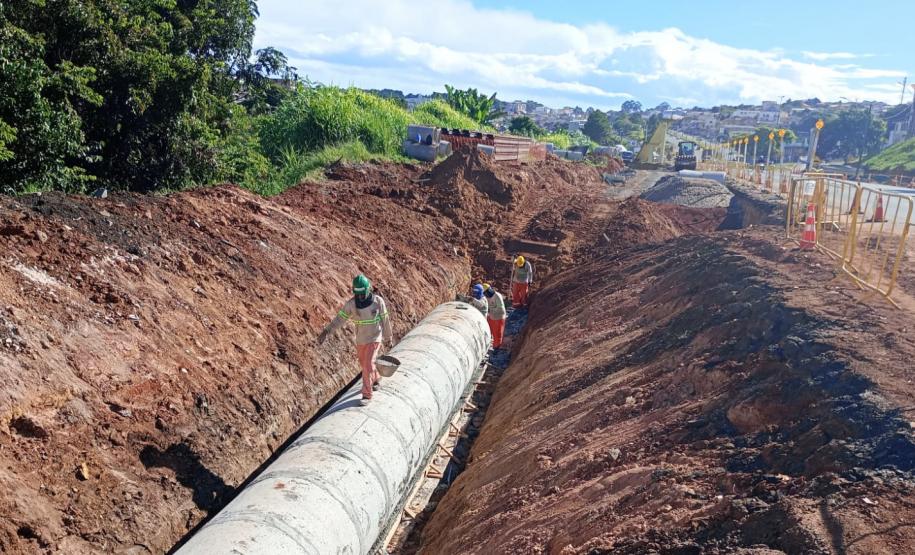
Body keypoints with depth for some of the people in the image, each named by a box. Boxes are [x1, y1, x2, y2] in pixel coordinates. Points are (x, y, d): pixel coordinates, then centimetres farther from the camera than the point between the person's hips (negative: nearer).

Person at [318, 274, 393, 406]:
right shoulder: (351, 303, -11)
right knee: (365, 364, 20)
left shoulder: (378, 301, -16)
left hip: (374, 339, -4)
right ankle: (376, 379, 50)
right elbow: (339, 319, -13)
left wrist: (388, 337, 3)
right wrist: (326, 332, -26)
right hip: (360, 340, 4)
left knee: (368, 366, -11)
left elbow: (385, 320, -5)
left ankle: (367, 395, 1)